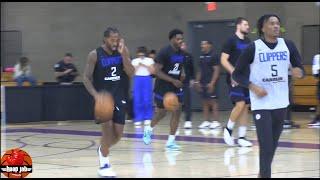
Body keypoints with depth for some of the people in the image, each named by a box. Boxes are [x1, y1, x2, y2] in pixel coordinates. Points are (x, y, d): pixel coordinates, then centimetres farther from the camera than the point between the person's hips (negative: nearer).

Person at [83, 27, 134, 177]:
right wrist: (96, 95, -23)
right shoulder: (95, 55, -10)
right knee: (107, 127, -19)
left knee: (118, 133, 3)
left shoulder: (123, 51, 0)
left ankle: (102, 149, 35)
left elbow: (131, 73, -8)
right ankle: (104, 165, -5)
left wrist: (122, 54, -19)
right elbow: (86, 78, -9)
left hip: (119, 97, 4)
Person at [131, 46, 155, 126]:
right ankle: (138, 119, 3)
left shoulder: (149, 60, 6)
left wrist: (145, 65, -10)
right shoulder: (134, 61, 9)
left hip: (147, 79, -1)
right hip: (137, 79, 1)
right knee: (137, 99, -3)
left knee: (147, 99, -5)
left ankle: (148, 118, 4)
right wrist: (138, 66, -9)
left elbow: (152, 71, -2)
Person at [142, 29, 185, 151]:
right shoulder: (164, 52, -18)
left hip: (176, 87, 6)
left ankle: (171, 141, -1)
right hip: (163, 88, -6)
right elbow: (157, 71, -20)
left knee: (177, 111, -5)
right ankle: (149, 129, 35)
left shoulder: (182, 54, 4)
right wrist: (172, 81, -25)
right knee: (161, 113, 5)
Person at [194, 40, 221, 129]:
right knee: (205, 102, 8)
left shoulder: (213, 56, -9)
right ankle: (206, 121, 12)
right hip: (203, 83, 8)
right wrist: (197, 81, 11)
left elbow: (216, 70, -13)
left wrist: (212, 83, -19)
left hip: (210, 83, -8)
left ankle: (215, 121, -2)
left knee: (213, 102, -5)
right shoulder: (201, 56, 14)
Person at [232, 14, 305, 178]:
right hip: (261, 104, -4)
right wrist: (253, 87, -17)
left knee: (273, 144, 15)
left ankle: (263, 173, 33)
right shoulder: (253, 48, -8)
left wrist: (299, 72, -15)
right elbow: (236, 74, -3)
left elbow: (300, 68, 9)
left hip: (281, 103, 5)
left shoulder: (288, 45, 3)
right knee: (266, 145, -12)